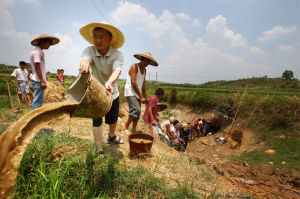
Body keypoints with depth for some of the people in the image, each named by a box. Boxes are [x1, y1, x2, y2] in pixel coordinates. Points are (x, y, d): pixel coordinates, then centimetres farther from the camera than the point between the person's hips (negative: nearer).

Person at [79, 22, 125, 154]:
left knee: (113, 119, 19)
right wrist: (84, 64, -68)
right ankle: (99, 150, 14)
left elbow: (116, 71, -38)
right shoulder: (90, 51, -19)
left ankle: (112, 137, 50)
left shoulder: (117, 54, -20)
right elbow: (85, 59, -42)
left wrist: (109, 83, -60)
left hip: (112, 94, 2)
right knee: (96, 121, -4)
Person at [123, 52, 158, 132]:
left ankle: (134, 130, 11)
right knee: (136, 110, -23)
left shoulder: (144, 70, 16)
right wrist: (141, 96, -20)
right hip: (130, 92, -8)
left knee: (137, 114, 4)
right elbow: (133, 82, -18)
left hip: (138, 94, 8)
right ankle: (125, 128, -12)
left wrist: (145, 97, 12)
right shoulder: (134, 66, -8)